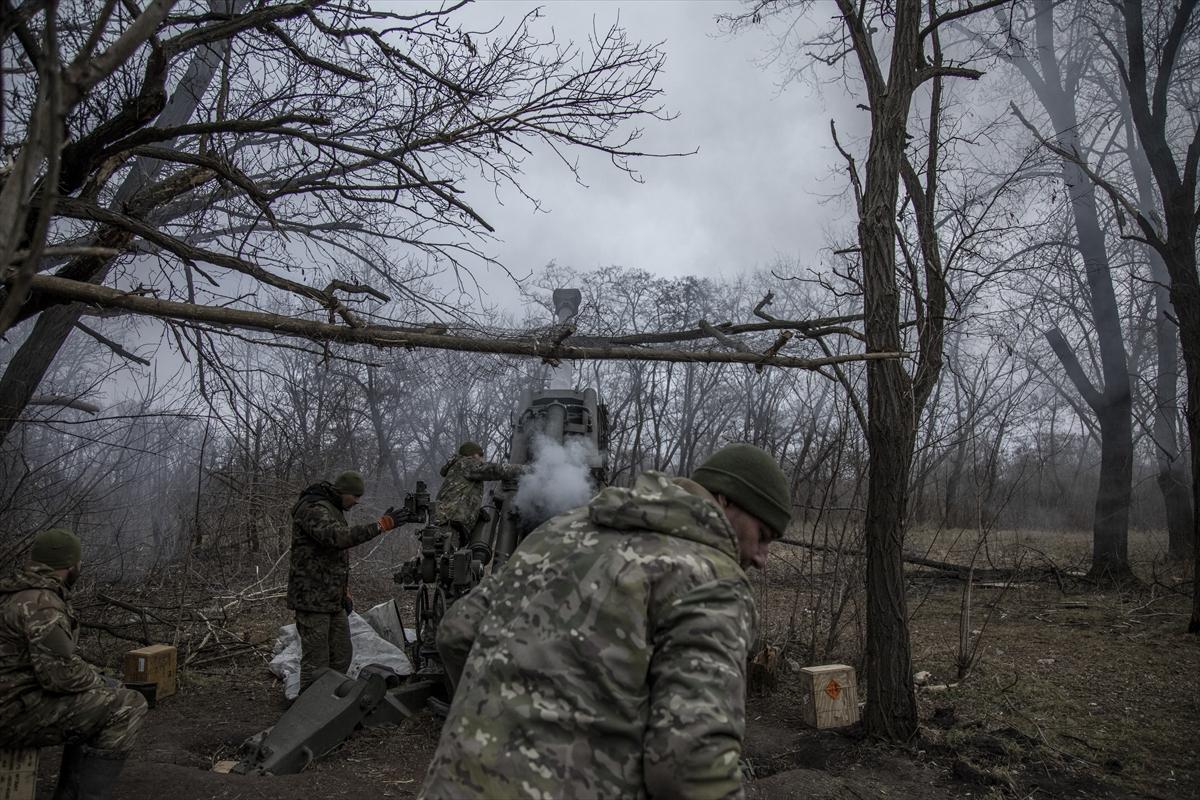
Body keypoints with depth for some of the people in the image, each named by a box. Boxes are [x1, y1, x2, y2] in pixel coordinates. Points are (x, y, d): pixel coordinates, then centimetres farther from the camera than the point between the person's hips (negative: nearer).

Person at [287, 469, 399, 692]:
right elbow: (339, 537, -34)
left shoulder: (333, 509, 17)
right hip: (312, 599, -10)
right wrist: (382, 524, -35)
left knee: (342, 656, 14)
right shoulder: (313, 509, -16)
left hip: (333, 601, 10)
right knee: (316, 663, -4)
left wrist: (344, 593, 19)